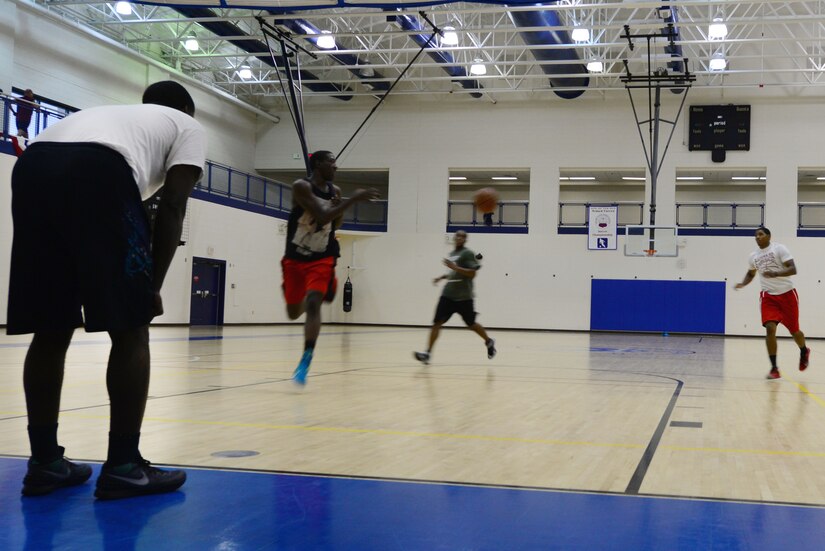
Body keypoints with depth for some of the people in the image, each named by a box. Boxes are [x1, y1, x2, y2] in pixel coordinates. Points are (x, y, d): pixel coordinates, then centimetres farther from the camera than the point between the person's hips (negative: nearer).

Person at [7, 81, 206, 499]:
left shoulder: (107, 112, 42)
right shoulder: (187, 126, 27)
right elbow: (171, 207, 11)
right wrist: (152, 286, 12)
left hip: (31, 166, 6)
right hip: (98, 172, -6)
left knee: (51, 331, 15)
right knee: (130, 330, 5)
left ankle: (45, 461, 20)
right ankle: (123, 466, 7)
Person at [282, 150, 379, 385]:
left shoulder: (335, 191, 3)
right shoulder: (301, 186, -16)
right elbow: (322, 217, -27)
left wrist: (341, 210, -5)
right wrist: (354, 199, -29)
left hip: (322, 258, 2)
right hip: (295, 258, -2)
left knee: (313, 303, -21)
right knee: (294, 312, 10)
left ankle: (306, 361, -20)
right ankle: (304, 299, 49)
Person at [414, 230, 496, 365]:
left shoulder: (468, 254, -7)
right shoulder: (452, 254, 17)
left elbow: (472, 274, -17)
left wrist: (455, 267, -24)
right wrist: (442, 277, 16)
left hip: (463, 297, -6)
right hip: (448, 295, 6)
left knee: (471, 324, 8)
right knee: (437, 322, -8)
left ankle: (489, 342, 35)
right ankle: (428, 353, -12)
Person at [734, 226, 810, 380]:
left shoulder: (779, 249, -10)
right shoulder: (753, 256, 6)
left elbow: (792, 269, -18)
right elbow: (751, 273, 24)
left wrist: (775, 273, -34)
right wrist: (742, 284, 4)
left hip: (787, 294, -3)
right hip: (768, 296, 3)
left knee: (794, 330, 9)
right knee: (770, 328, -17)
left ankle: (804, 352, 44)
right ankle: (774, 368, -12)